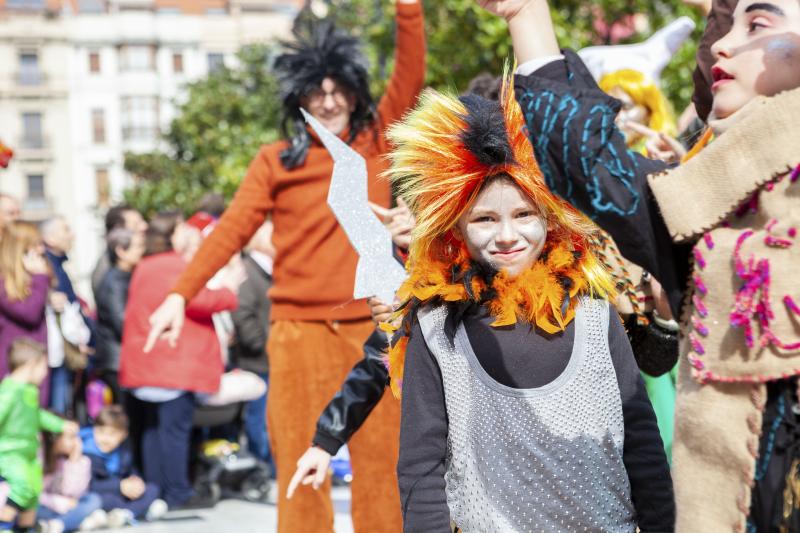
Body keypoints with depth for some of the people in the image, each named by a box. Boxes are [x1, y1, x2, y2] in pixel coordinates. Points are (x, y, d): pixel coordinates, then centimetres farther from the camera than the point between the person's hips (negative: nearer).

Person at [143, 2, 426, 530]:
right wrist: (181, 294, -14)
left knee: (381, 457, 7)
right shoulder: (276, 161, 2)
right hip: (300, 329, -2)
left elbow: (411, 76, -2)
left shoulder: (376, 143, 8)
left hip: (372, 327, 2)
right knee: (301, 462, 1)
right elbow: (231, 230, -4)